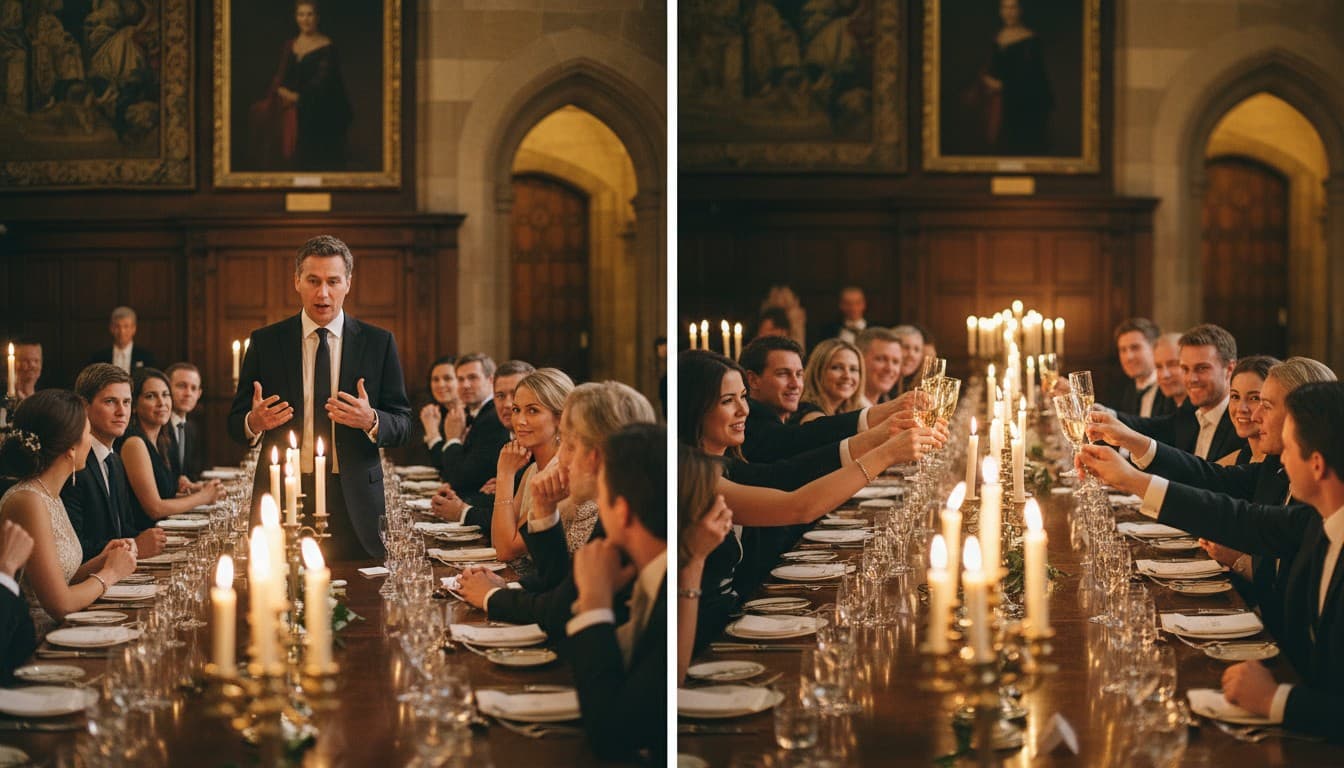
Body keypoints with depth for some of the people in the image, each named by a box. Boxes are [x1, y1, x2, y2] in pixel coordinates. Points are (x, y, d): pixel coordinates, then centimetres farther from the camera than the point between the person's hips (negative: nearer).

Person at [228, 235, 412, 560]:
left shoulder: (378, 343, 5)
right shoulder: (265, 342, 6)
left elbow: (403, 425, 3)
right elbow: (235, 422, 7)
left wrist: (371, 421, -18)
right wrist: (254, 422, -17)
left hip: (354, 504, 0)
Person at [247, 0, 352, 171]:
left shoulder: (326, 47, -1)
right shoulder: (289, 47, 16)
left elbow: (322, 80, -10)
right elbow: (280, 75, 12)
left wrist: (299, 97, -20)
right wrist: (280, 90, -10)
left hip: (318, 107, -5)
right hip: (288, 99, 5)